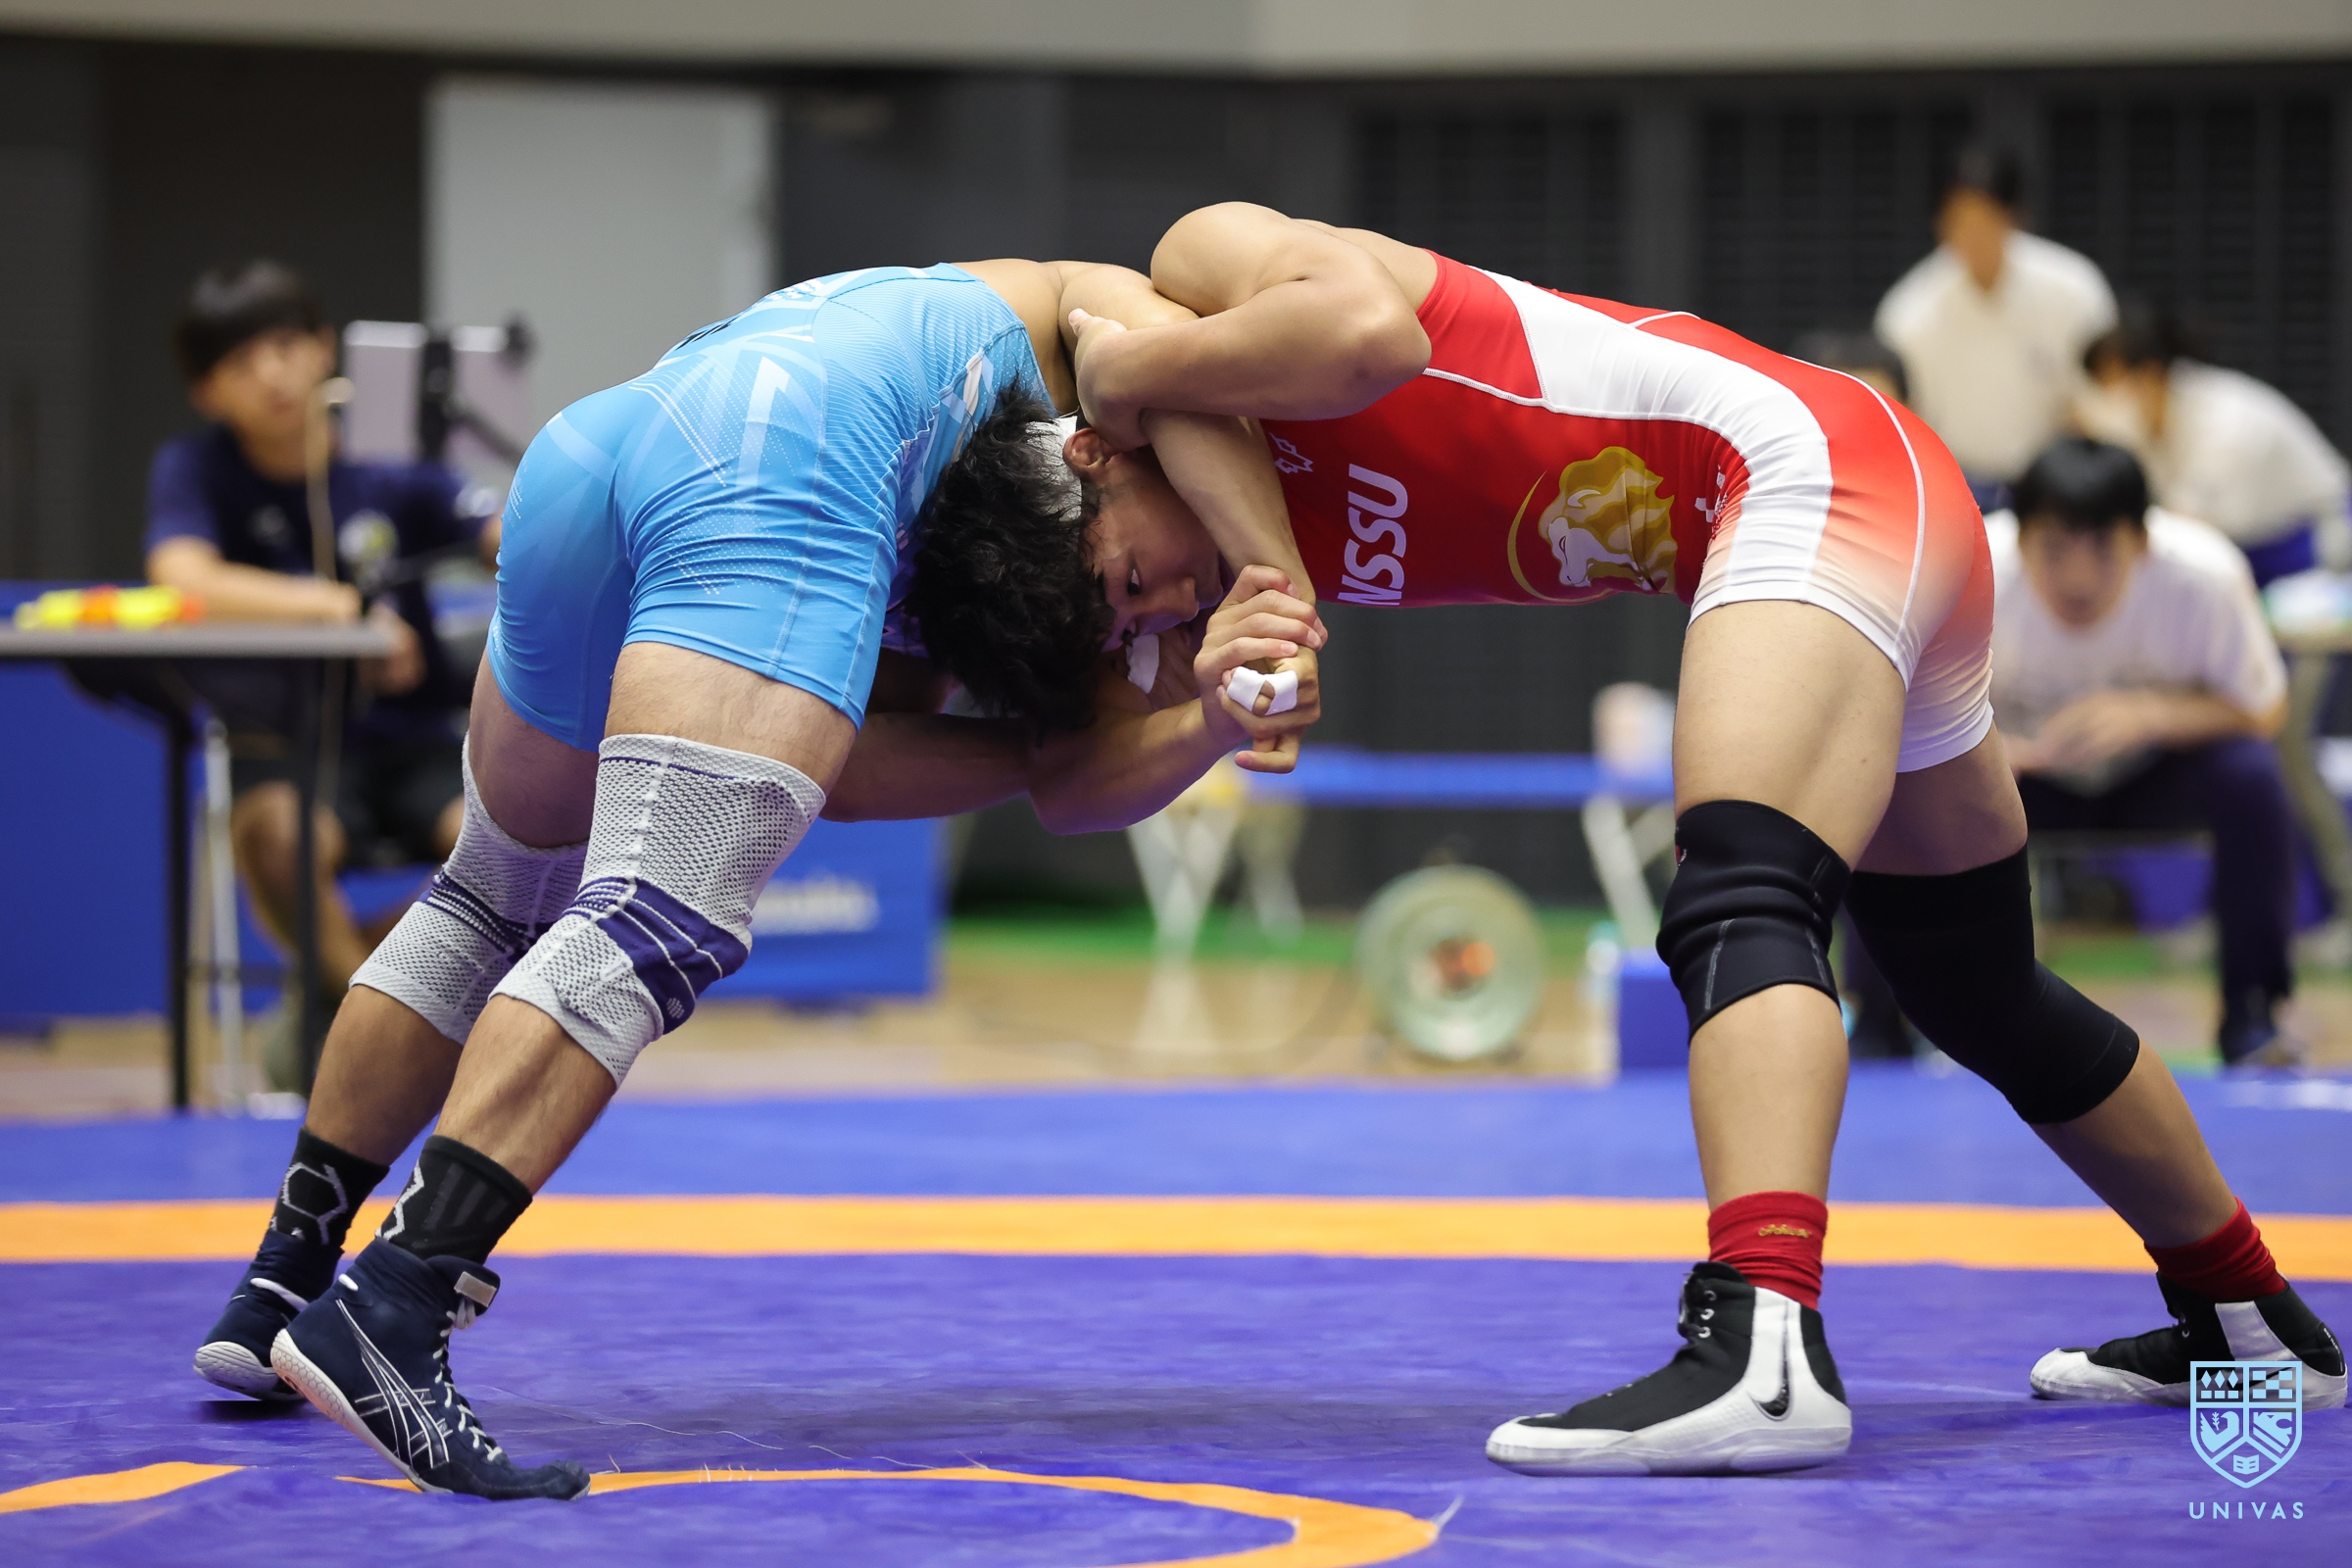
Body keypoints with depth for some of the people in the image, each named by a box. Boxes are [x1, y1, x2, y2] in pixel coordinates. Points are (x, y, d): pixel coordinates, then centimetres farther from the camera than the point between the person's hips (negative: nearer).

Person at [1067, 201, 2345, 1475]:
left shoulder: (1202, 262, -11)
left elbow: (1371, 329, -31)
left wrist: (1129, 377, -19)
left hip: (1807, 463, -10)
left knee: (1739, 900, -30)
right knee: (1986, 1001, 22)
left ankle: (1762, 1346, -50)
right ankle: (2247, 1320, 39)